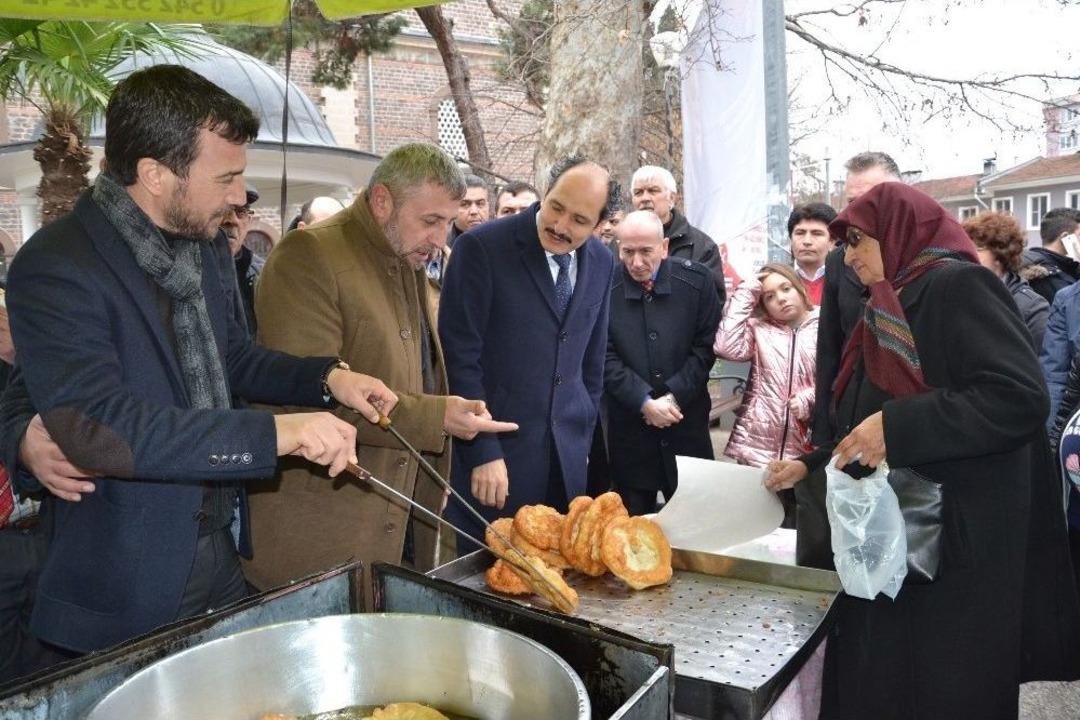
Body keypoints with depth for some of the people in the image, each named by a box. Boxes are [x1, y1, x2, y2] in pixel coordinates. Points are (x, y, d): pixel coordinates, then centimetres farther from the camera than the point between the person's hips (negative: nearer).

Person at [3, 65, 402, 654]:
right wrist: (273, 434, -34)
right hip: (124, 585, -7)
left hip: (219, 556, 7)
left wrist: (327, 378, -2)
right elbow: (92, 424, -30)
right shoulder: (55, 267, -20)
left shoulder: (207, 246, 2)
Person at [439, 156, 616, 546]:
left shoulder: (601, 262, 5)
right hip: (492, 452, -5)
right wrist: (483, 452, -16)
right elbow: (459, 355, -14)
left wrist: (583, 434, 13)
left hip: (566, 457, 5)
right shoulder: (482, 246, -13)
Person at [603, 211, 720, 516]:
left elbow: (705, 347, -1)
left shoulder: (697, 280, -2)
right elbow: (605, 357, -6)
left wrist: (673, 397, -11)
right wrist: (645, 402, -14)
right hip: (629, 428, 0)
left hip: (687, 422, 1)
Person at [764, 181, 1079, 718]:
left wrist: (897, 427, -24)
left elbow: (1021, 398, -23)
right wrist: (809, 466, 16)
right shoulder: (891, 308, 15)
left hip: (956, 543, -8)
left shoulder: (958, 285, -12)